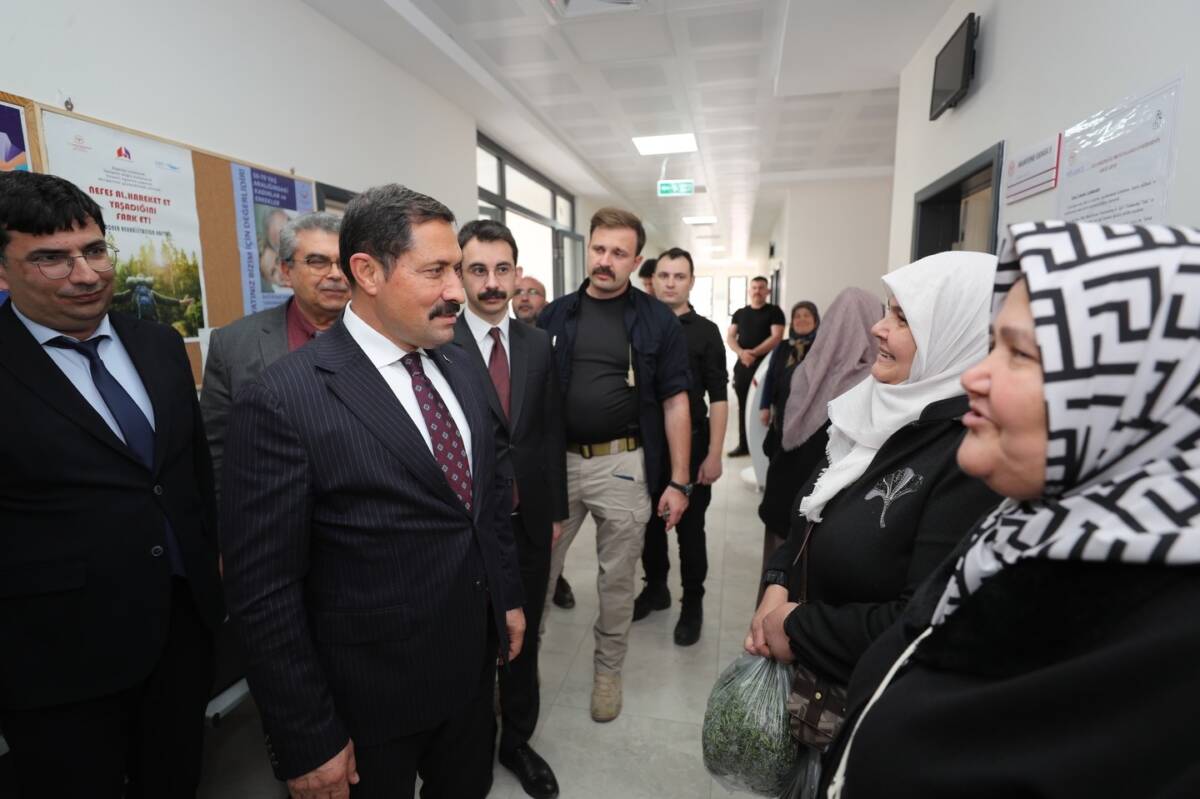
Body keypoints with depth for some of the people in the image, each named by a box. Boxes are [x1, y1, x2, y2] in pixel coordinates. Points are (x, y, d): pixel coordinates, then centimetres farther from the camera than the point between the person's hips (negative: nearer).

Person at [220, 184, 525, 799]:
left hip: (473, 665, 6)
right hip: (371, 699, -5)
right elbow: (262, 594, -18)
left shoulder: (463, 371, -1)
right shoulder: (281, 402, -22)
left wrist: (509, 598, 11)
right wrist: (307, 742, -12)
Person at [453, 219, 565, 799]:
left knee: (524, 638, 20)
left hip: (530, 520, 4)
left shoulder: (538, 343, 3)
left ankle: (517, 740, 43)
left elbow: (551, 431, 6)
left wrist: (556, 507, 7)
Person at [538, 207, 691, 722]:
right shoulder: (555, 316, 4)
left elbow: (674, 402, -2)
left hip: (623, 465, -2)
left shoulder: (658, 321, -2)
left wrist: (679, 481, -5)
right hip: (557, 461, 2)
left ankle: (608, 669, 35)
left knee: (617, 579, 13)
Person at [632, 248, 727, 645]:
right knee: (649, 522, 15)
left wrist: (714, 454, -13)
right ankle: (655, 587, 35)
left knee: (690, 528, 8)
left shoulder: (705, 332, -3)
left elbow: (718, 397, -6)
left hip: (690, 444, -2)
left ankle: (693, 603, 26)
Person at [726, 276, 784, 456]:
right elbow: (730, 337, 6)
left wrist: (754, 353, -18)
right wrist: (741, 352, -13)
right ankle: (743, 445, 18)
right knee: (743, 407, 9)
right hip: (742, 365, 5)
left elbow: (776, 337, -10)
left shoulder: (774, 311, 1)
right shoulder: (740, 313, 14)